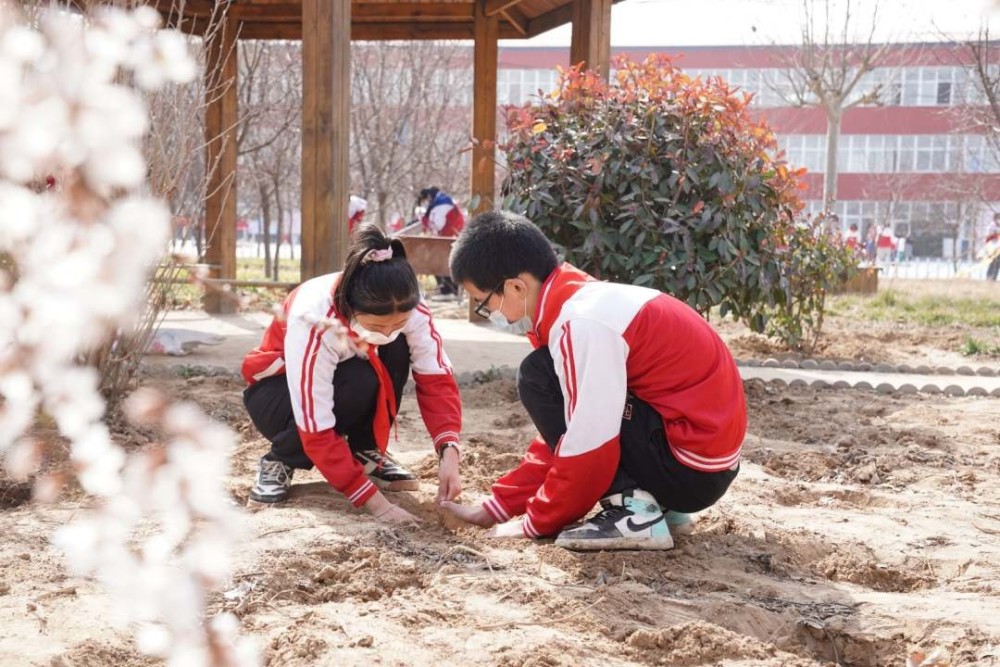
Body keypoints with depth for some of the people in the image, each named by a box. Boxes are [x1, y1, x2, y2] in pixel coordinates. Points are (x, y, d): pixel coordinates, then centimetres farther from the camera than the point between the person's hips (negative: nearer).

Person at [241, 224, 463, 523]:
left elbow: (436, 377, -23)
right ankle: (279, 461, -11)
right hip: (277, 390, -4)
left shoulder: (407, 310, -26)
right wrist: (373, 500, -40)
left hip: (348, 378, 4)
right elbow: (317, 430, -38)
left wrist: (449, 452, -39)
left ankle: (366, 453, -6)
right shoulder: (314, 323, -40)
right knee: (358, 383, -36)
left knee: (397, 352, -27)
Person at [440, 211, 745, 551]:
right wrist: (496, 508, 14)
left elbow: (588, 449, -21)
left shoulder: (583, 323, -21)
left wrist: (537, 522, -6)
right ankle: (654, 498, 14)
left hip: (691, 467, -10)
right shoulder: (580, 301, 10)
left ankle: (632, 511, -11)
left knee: (538, 379, -10)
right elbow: (561, 430, 15)